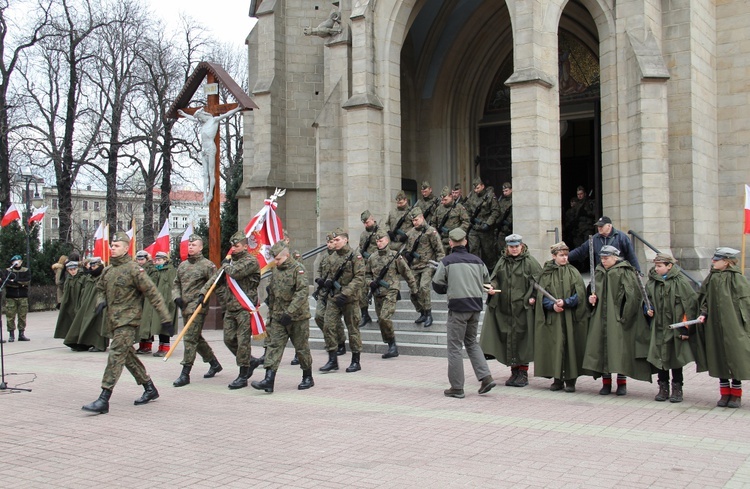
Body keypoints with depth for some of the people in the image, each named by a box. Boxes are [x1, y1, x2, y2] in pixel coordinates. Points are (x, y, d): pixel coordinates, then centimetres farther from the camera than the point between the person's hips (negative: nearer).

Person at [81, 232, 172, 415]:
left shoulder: (134, 270, -11)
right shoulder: (107, 270, 11)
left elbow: (152, 293, -12)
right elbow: (100, 288, 29)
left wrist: (165, 316, -14)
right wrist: (101, 301, 5)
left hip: (128, 320, -9)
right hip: (113, 320, 9)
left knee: (116, 355, -14)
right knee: (128, 355, 15)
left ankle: (103, 400, -16)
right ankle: (150, 389, 29)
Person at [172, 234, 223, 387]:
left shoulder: (207, 265, -5)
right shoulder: (183, 265, 15)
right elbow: (176, 283, 20)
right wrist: (177, 297, 4)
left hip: (198, 307, -8)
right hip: (185, 307, 8)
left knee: (190, 338, -11)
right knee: (197, 338, 15)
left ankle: (185, 373, -8)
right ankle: (214, 363, 31)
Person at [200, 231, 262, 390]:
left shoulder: (251, 261, -9)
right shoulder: (231, 261, 15)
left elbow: (235, 272, -25)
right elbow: (215, 278, 14)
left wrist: (226, 265, -3)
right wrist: (203, 292, 1)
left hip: (244, 309, -8)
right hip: (230, 309, 8)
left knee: (243, 341, -5)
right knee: (229, 339, 10)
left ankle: (243, 376, 3)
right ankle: (251, 361, 28)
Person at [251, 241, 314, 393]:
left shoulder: (298, 268, -12)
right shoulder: (275, 270, 11)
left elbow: (302, 292, -21)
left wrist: (290, 313, -25)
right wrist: (271, 314, 19)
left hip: (297, 317, -6)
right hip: (278, 317, 6)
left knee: (301, 348, 6)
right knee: (274, 346, -4)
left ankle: (308, 378, 22)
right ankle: (269, 381, -9)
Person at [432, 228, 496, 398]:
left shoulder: (447, 262, -6)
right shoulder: (477, 260, 6)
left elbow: (437, 286, -3)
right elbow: (486, 282, 15)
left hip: (458, 307, -5)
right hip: (476, 306, 5)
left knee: (455, 347, 3)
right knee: (471, 342, 21)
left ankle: (457, 387, 6)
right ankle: (486, 377, 9)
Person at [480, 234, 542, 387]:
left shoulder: (530, 261, -2)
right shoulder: (502, 261, 11)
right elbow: (495, 278, 14)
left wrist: (533, 297, -14)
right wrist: (492, 288, -6)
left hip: (523, 307, -4)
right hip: (504, 307, 4)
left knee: (521, 339, -3)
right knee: (508, 339, 6)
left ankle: (523, 373, 8)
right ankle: (514, 371, 17)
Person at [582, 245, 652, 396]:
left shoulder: (625, 272, -6)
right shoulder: (598, 273, 12)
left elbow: (633, 295, -11)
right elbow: (593, 291, 23)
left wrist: (625, 315, -15)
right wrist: (591, 298, 1)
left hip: (617, 318, -5)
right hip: (601, 318, 5)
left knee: (620, 349, -3)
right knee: (602, 348, 4)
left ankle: (622, 383, 9)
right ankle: (606, 382, 13)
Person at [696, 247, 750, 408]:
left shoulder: (736, 278, -9)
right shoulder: (712, 277, 8)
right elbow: (705, 298, 12)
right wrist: (703, 314, -2)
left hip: (732, 325, -5)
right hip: (714, 325, 5)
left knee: (734, 357, 1)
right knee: (718, 358, 8)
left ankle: (736, 394, 13)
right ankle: (725, 393, 18)